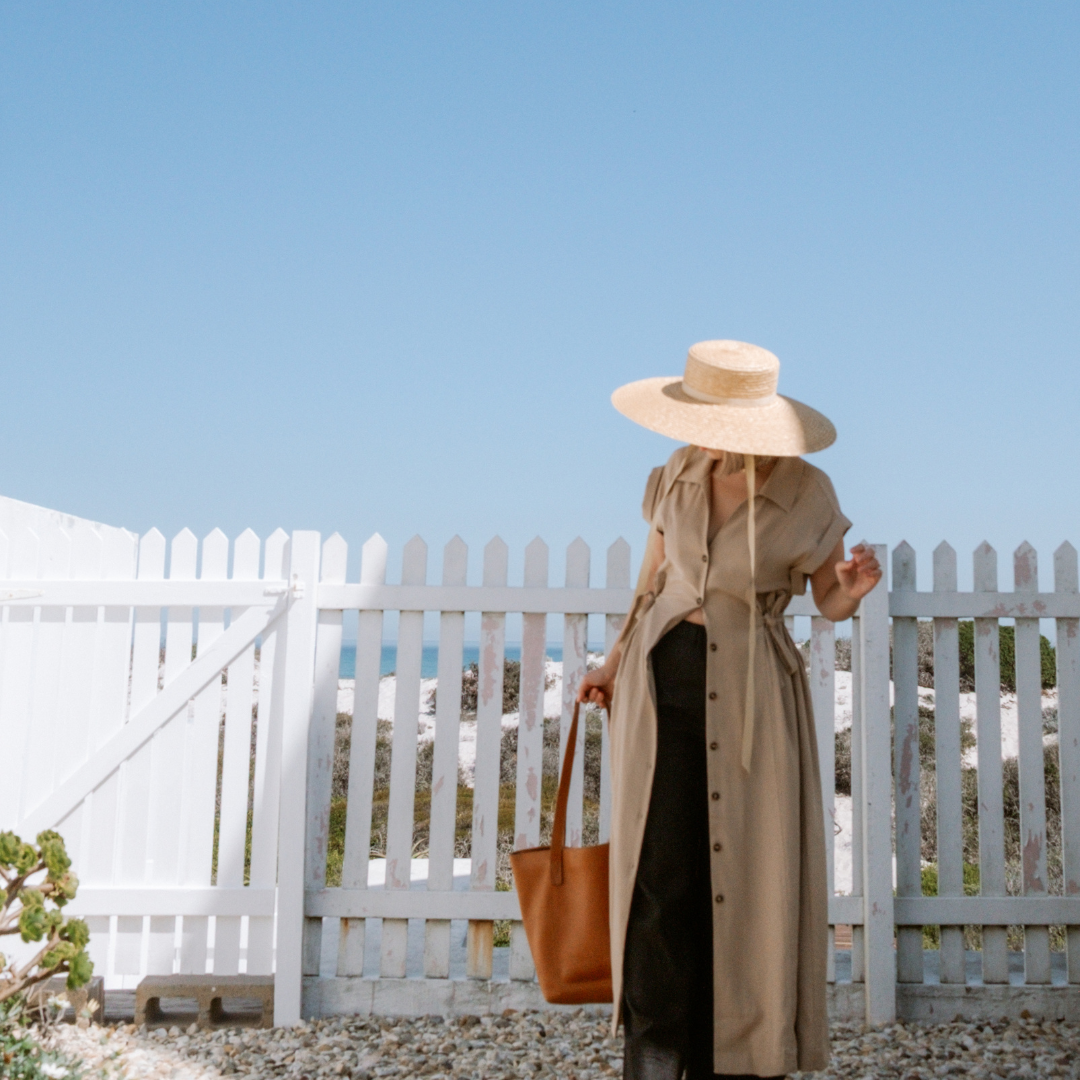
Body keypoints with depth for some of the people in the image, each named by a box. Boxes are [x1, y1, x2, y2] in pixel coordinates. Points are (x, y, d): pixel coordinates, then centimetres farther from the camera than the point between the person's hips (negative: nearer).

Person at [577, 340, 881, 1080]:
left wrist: (853, 591, -20)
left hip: (751, 693, -2)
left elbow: (828, 601, 2)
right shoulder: (678, 476, 1)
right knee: (663, 867, -3)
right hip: (664, 677, 2)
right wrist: (616, 664, 13)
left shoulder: (807, 494, -8)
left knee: (746, 868, 0)